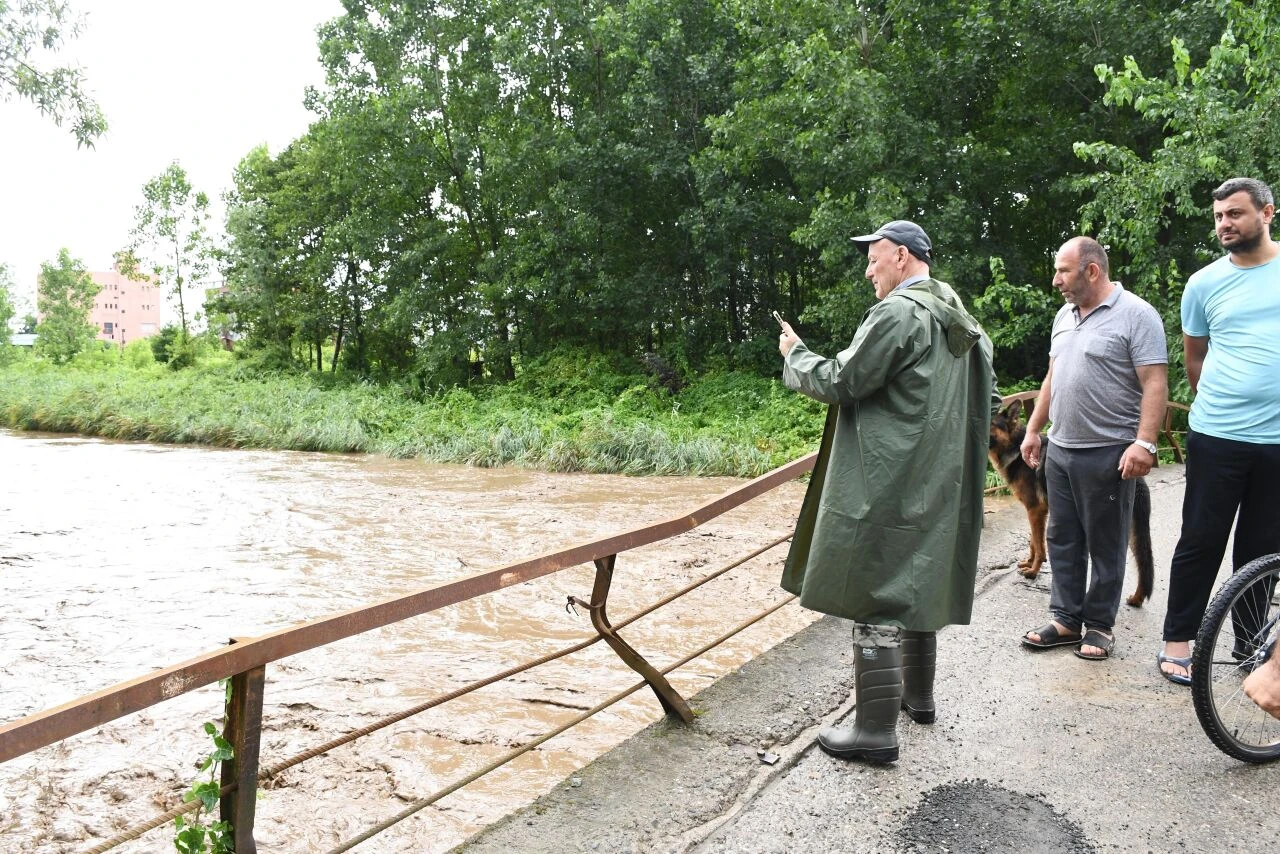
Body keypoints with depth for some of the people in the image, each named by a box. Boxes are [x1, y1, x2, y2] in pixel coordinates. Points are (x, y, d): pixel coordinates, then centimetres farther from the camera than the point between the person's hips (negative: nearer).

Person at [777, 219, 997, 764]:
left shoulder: (896, 313, -15)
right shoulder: (962, 323, 14)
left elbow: (838, 381, -15)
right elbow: (987, 401, 18)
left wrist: (793, 354, 1)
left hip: (885, 486, -9)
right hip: (935, 486, 10)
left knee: (875, 599, -4)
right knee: (917, 585, 21)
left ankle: (876, 729, 1)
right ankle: (918, 695, 35)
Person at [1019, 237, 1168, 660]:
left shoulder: (1135, 315, -9)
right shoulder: (1064, 316, 14)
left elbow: (1154, 383, -15)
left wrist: (1144, 442, -23)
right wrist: (1033, 429, 18)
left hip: (1107, 454, -7)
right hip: (1059, 450, 7)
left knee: (1105, 545, 5)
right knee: (1062, 540, 11)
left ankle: (1100, 625, 17)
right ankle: (1066, 619, 21)